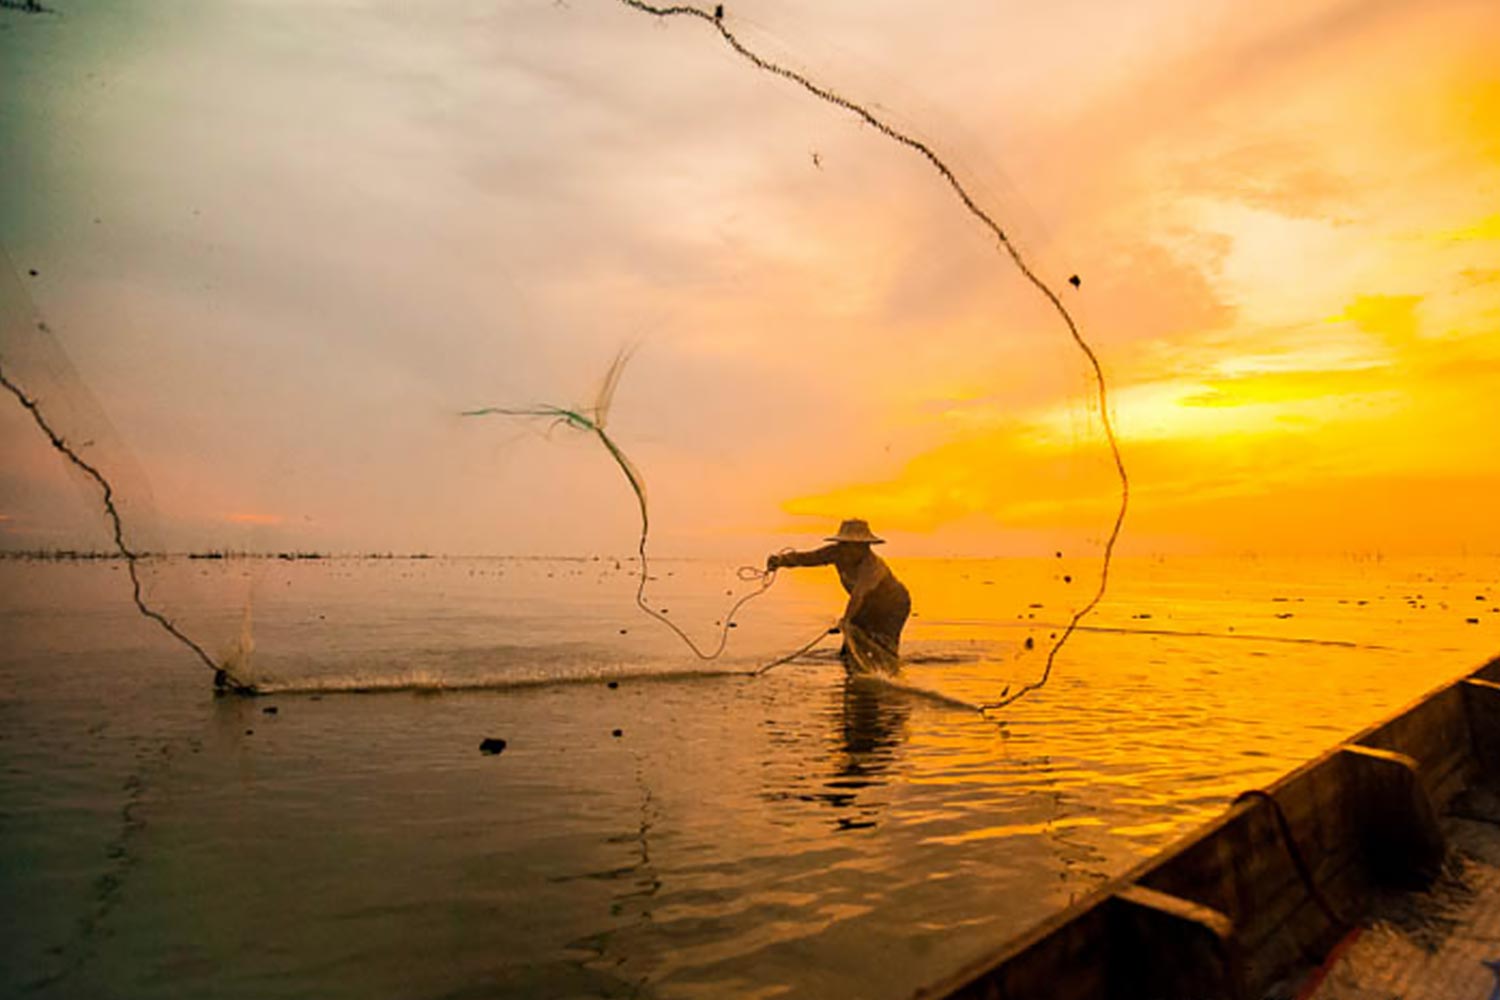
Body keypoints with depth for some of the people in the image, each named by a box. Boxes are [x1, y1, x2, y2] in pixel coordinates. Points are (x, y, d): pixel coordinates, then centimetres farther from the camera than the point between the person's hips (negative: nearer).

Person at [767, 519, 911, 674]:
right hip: (869, 607, 6)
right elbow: (809, 557, -27)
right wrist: (782, 559, -44)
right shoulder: (838, 553, -20)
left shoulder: (873, 564, -39)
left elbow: (859, 593, -54)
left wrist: (846, 619, -66)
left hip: (892, 607, -6)